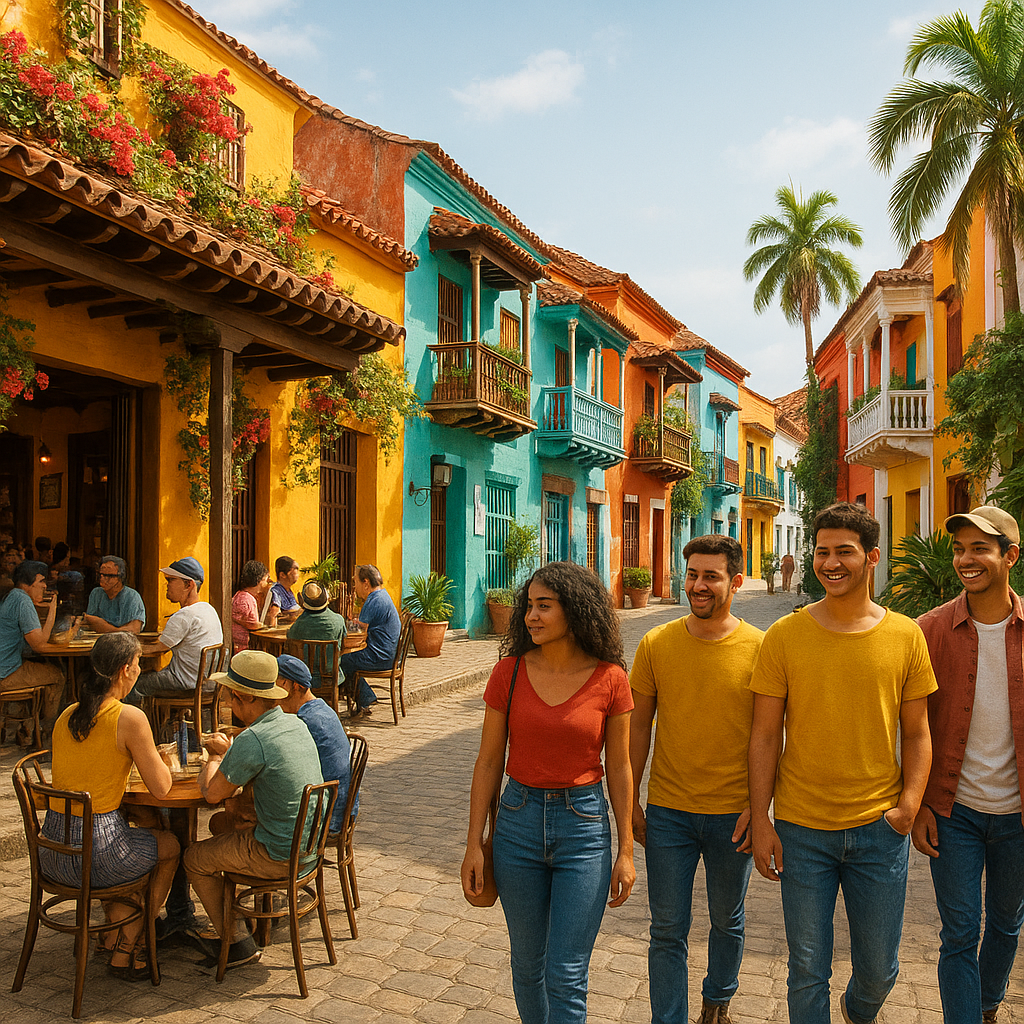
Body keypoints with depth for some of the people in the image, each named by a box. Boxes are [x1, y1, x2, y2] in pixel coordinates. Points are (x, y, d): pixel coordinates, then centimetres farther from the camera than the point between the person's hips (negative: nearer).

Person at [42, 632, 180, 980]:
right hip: (96, 852, -7)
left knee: (133, 834, 36)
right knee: (169, 846, 24)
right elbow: (161, 788, -10)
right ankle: (125, 953, 30)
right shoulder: (129, 717, -16)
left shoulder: (67, 715, 5)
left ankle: (114, 933, 39)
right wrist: (154, 757, 8)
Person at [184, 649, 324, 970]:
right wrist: (227, 750, 11)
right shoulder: (294, 723, 2)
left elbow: (211, 793, -11)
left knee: (194, 859, 14)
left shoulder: (252, 740, -24)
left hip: (279, 857, -8)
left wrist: (216, 754, 6)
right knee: (224, 823, 29)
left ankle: (237, 943, 21)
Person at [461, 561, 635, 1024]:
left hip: (584, 828, -2)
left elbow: (619, 768, 0)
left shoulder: (610, 679, -9)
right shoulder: (509, 673, -5)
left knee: (566, 977, 2)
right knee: (527, 963, 17)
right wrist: (474, 843, 1)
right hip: (519, 821, 2)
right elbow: (488, 762, 1)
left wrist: (626, 850, 1)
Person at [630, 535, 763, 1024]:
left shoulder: (759, 649, -9)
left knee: (727, 922, 21)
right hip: (667, 812, 0)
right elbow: (638, 727, 2)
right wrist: (630, 800, 3)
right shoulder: (656, 644, -6)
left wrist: (758, 805, -9)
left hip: (733, 814, 0)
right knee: (668, 931, 8)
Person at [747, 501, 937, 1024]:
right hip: (801, 828, -1)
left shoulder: (905, 636, -2)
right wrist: (760, 820, -5)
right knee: (807, 970, 9)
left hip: (879, 826, 2)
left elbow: (916, 733, 6)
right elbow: (764, 735, -3)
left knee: (879, 969, 17)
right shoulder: (785, 635, -6)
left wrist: (909, 802, -8)